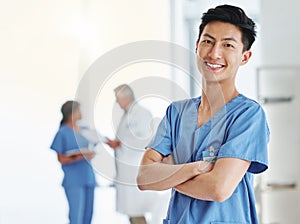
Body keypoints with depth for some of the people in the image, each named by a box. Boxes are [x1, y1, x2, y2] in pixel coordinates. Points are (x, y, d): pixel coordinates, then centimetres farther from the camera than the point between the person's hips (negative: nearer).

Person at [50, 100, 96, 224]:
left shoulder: (83, 130, 9)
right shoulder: (63, 133, -7)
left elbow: (89, 151, 17)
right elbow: (61, 159, -6)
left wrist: (91, 155, -5)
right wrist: (77, 157, -20)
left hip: (88, 177, 6)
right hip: (73, 180, -6)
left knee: (88, 214, 5)